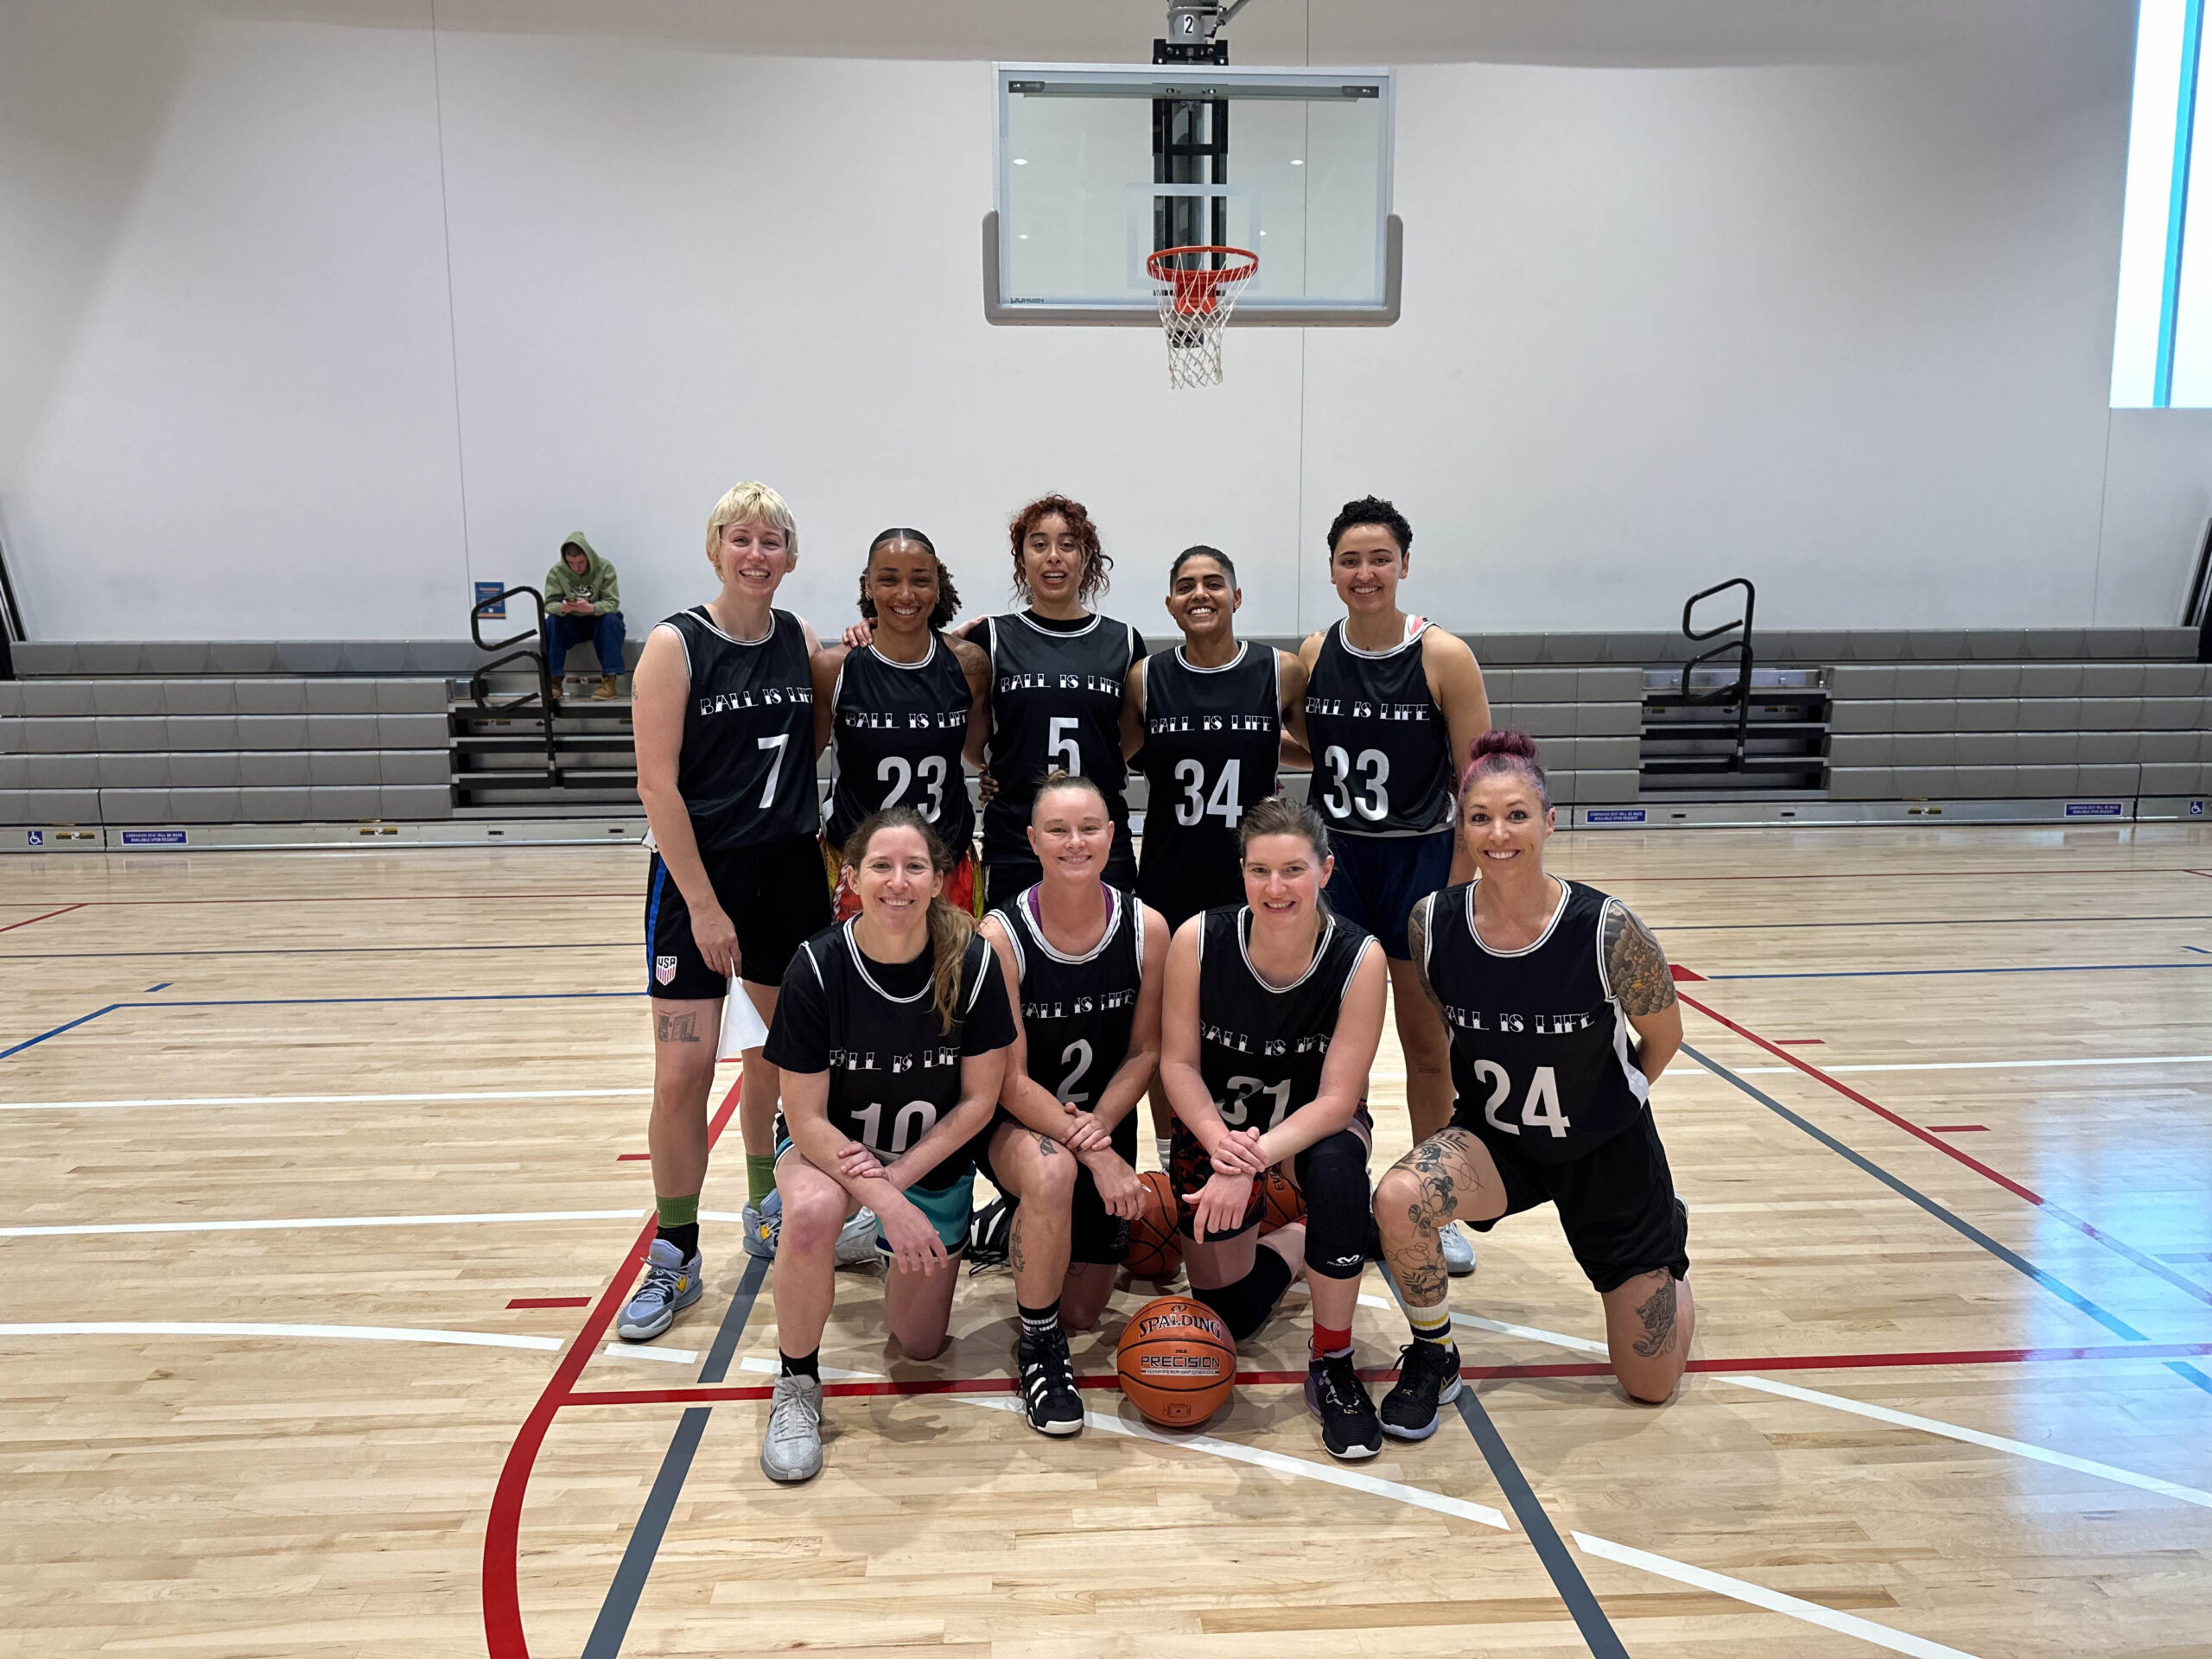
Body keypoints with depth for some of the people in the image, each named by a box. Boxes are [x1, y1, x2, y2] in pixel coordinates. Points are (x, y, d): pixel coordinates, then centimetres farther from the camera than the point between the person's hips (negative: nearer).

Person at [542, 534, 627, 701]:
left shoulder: (604, 568, -15)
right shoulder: (557, 571, -11)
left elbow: (612, 603, -20)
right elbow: (549, 604, -14)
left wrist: (591, 608, -41)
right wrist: (561, 608, -39)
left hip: (598, 621, -1)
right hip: (570, 624, 1)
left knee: (611, 620, -33)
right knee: (551, 622, -28)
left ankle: (609, 680, -31)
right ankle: (554, 680, -24)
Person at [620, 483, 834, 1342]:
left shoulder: (800, 639, 4)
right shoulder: (675, 645, -10)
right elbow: (657, 784, -14)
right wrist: (703, 905, -16)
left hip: (790, 870, 5)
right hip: (699, 871, -5)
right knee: (682, 1076, -5)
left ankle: (768, 1215, 35)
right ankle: (674, 1259, 12)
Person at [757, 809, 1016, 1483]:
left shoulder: (973, 963, -21)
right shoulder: (817, 967, -24)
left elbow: (979, 1099, -12)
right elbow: (806, 1120, -19)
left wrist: (899, 1176, -19)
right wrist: (885, 1202, -27)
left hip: (934, 1161, 2)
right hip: (831, 1146, -2)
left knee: (921, 1344, 9)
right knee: (811, 1212, -38)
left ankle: (884, 1249, 41)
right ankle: (796, 1384, -11)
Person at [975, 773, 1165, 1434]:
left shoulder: (1146, 928, -13)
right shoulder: (1001, 935, -21)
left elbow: (1145, 1051, -4)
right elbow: (1010, 1079, -20)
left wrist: (1100, 1126, -21)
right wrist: (1092, 1155, -29)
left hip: (1104, 1125, 4)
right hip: (1017, 1124, -3)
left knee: (1082, 1312, 8)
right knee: (1052, 1171, -40)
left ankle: (1031, 1230, 43)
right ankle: (1039, 1348, -14)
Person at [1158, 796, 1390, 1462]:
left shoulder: (1358, 958, -25)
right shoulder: (1198, 939, -23)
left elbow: (1338, 1098, -24)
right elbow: (1178, 1063, -14)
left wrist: (1253, 1162, -37)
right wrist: (1220, 1143, -32)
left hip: (1317, 1122, -1)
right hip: (1216, 1124, 2)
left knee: (1337, 1170, -38)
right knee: (1228, 1317, 4)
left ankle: (1333, 1366, -17)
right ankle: (1293, 1242, 39)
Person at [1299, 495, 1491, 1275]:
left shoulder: (1444, 656, -11)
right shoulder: (1313, 653, 1)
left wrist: (1459, 892, -13)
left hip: (1420, 861, -3)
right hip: (1334, 859, 3)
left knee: (1428, 1048, 10)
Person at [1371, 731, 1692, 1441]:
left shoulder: (1607, 930, -26)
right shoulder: (1432, 922, -19)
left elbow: (1663, 1037, -7)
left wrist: (1599, 1103, 8)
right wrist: (1491, 1094, 2)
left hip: (1606, 1150, -1)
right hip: (1494, 1139, 1)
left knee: (1651, 1384, 9)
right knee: (1399, 1199, -33)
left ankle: (1666, 1239, 42)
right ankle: (1433, 1359, -3)